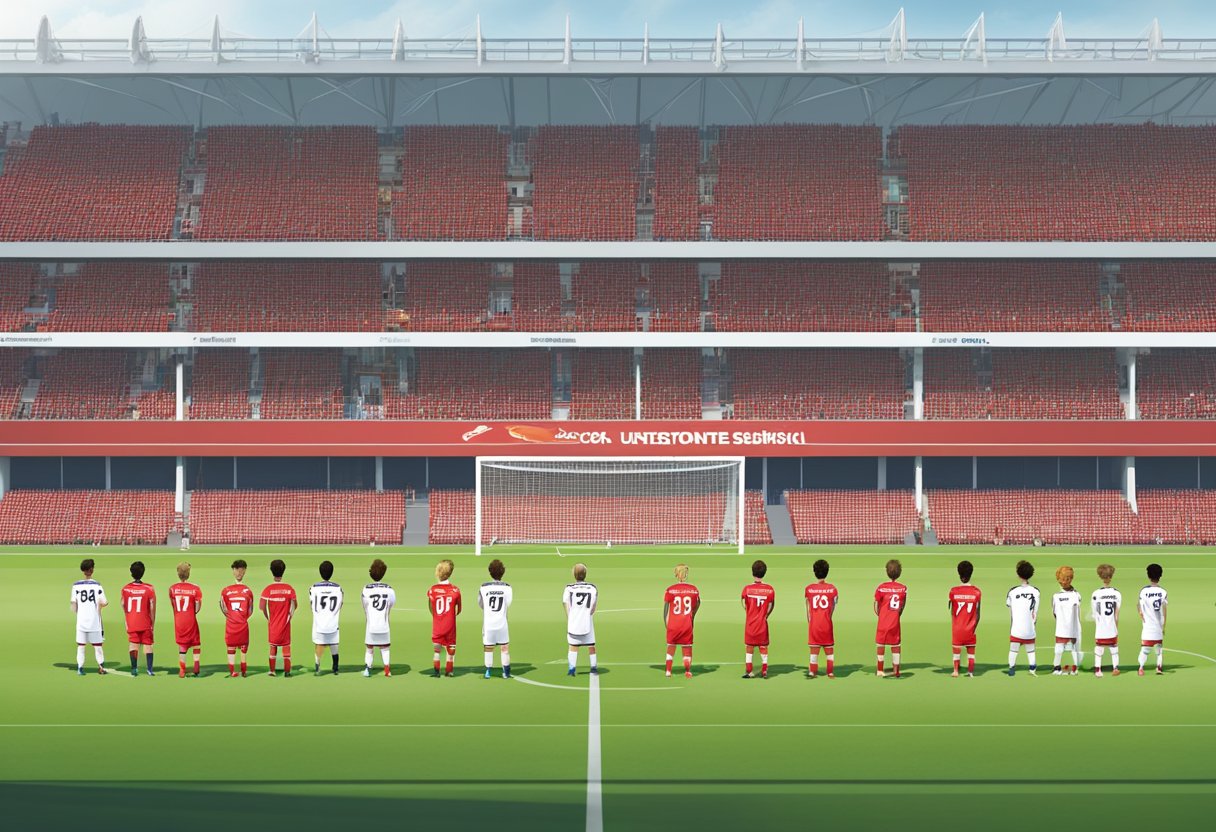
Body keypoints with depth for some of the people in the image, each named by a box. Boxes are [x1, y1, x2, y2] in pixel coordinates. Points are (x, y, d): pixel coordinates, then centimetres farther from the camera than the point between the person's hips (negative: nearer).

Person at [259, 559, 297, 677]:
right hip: (285, 623, 0)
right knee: (286, 646, 8)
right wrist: (290, 616, 6)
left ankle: (272, 670, 9)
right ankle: (287, 671, 7)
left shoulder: (268, 589, -7)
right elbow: (294, 605, -7)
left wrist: (267, 618, 0)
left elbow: (261, 606, -13)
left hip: (272, 622, 0)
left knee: (273, 646, 11)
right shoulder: (289, 588, -4)